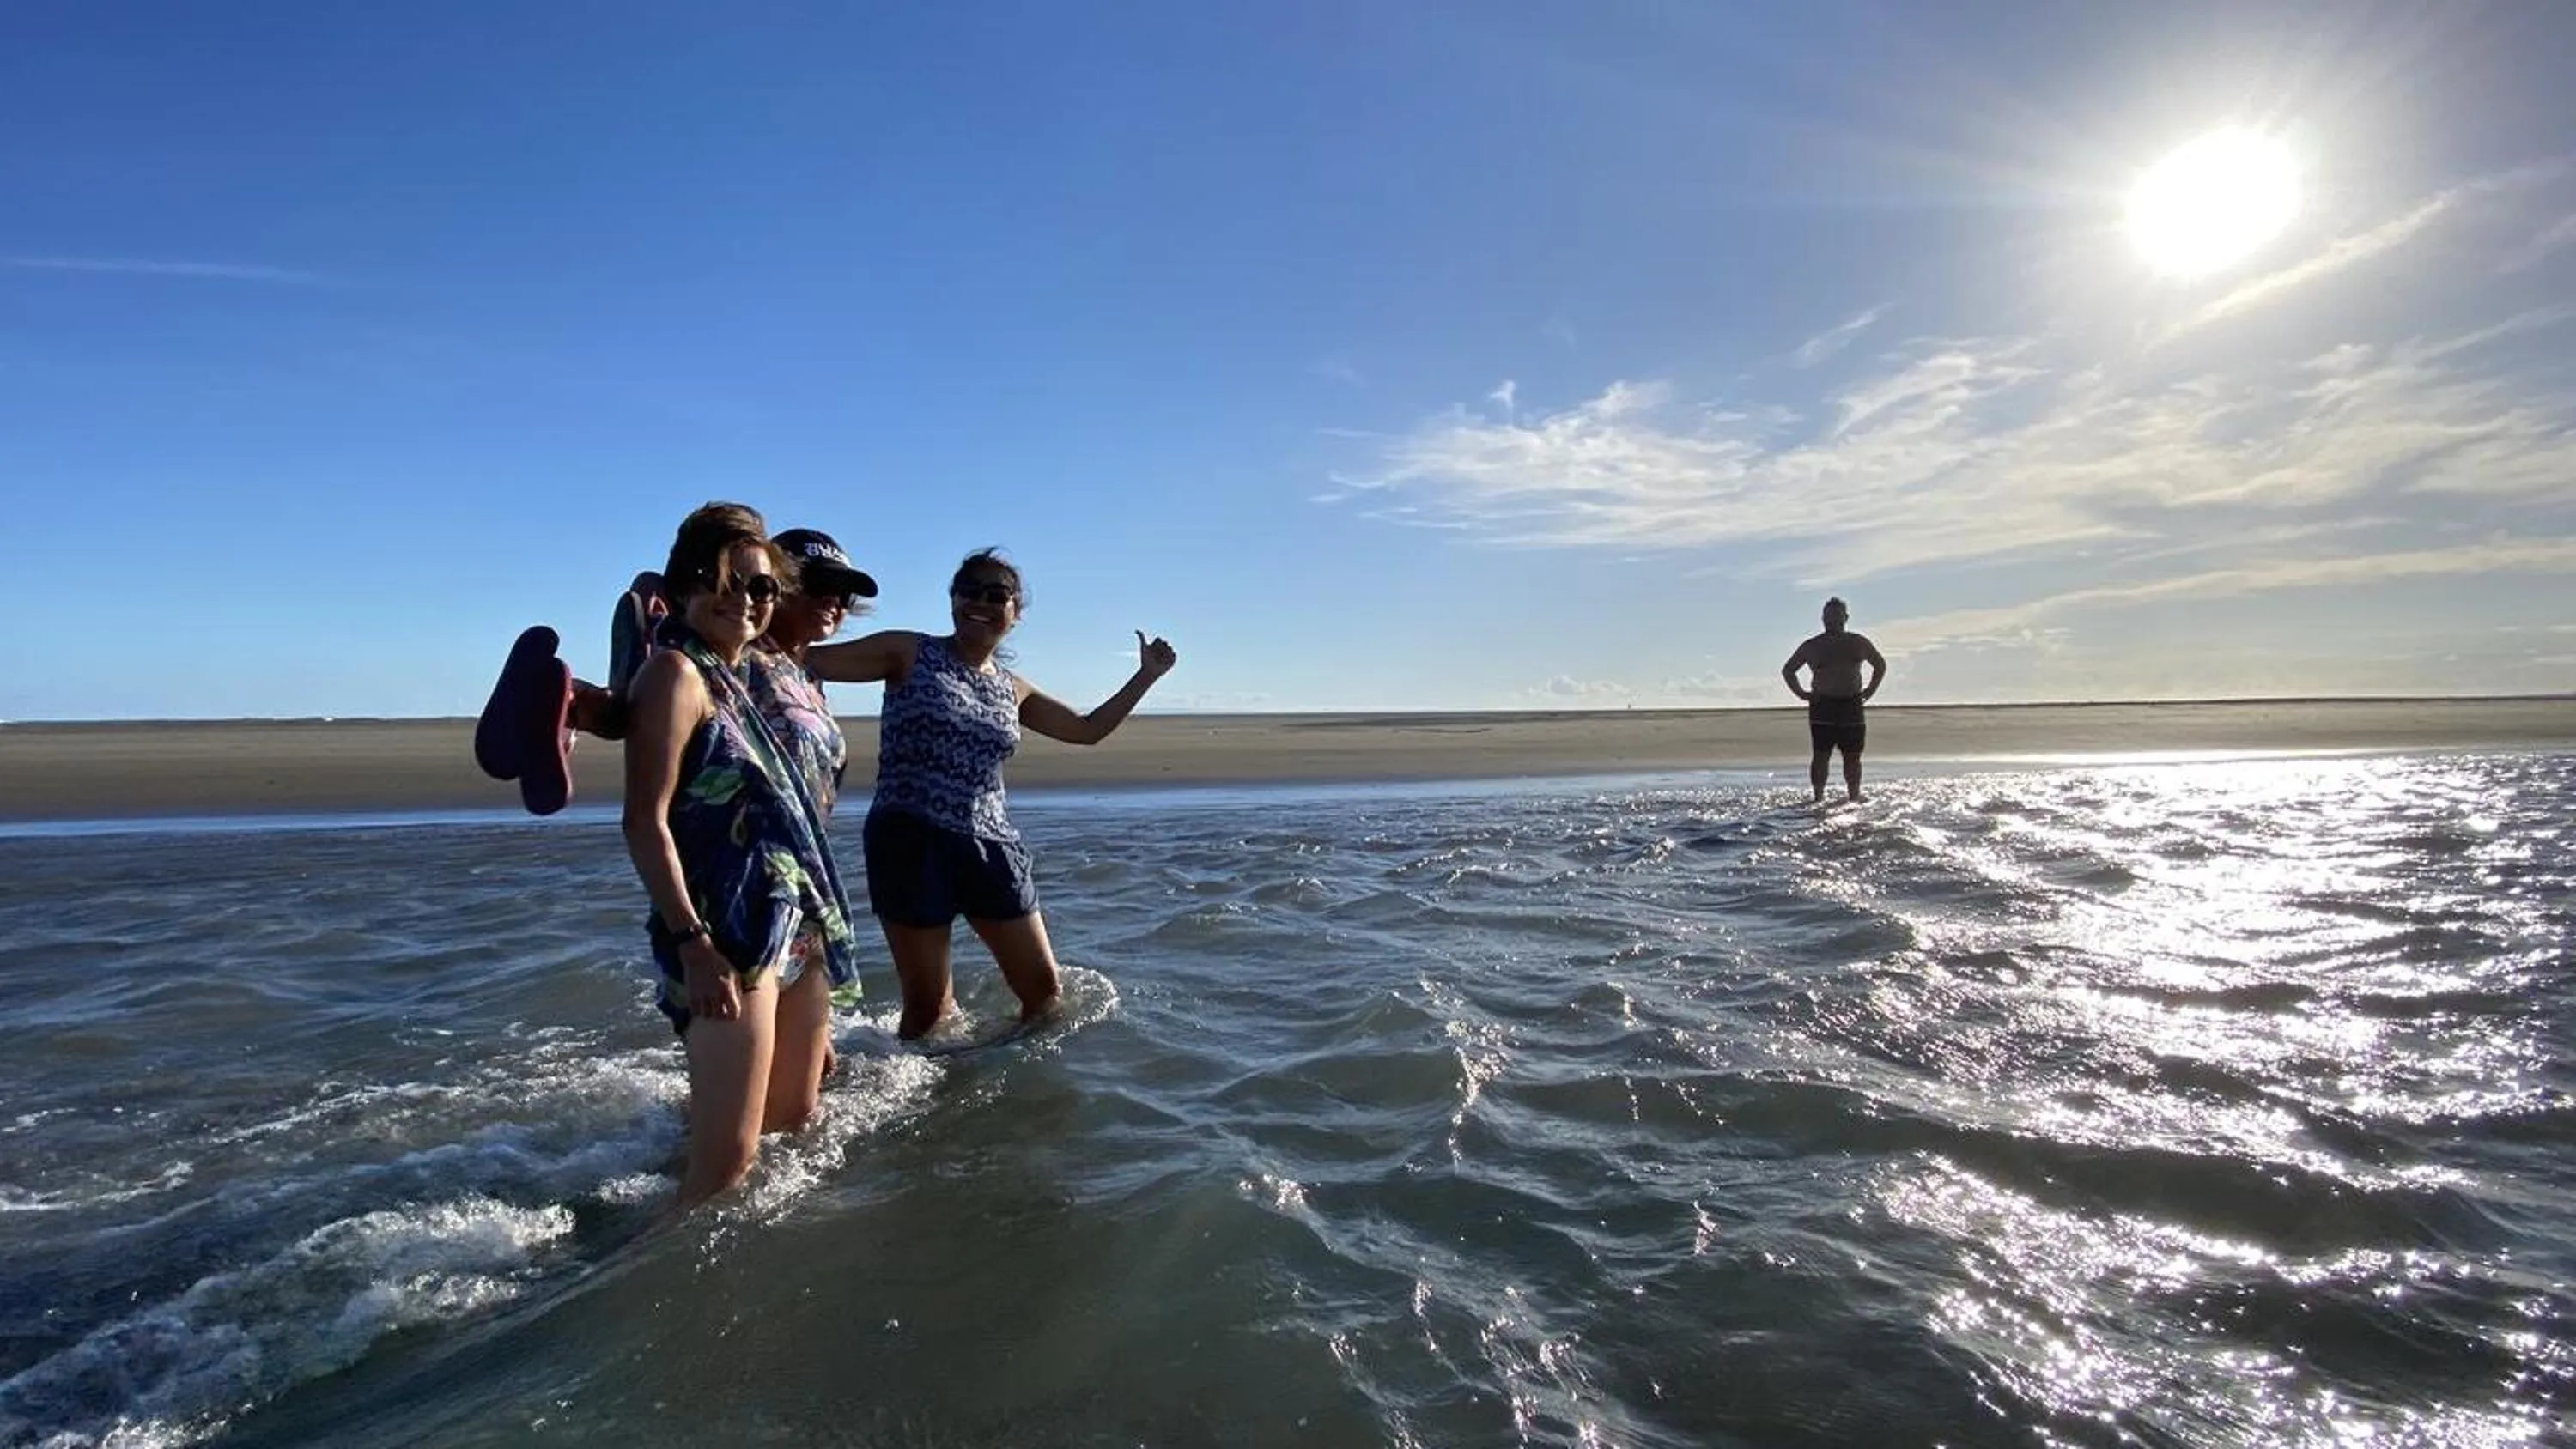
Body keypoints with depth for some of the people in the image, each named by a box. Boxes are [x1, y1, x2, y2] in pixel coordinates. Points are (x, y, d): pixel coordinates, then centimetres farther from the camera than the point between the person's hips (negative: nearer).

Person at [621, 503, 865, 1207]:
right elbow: (646, 822, -16)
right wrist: (691, 942, -23)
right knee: (729, 1156, -8)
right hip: (729, 930, -9)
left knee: (796, 1115, 19)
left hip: (795, 921, 9)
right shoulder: (676, 673, -9)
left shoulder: (743, 674, 16)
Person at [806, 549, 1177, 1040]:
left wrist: (1146, 676, 23)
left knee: (1045, 991, 9)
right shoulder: (910, 654, 2)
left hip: (992, 848, 5)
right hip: (911, 845, -5)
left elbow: (1089, 729, 25)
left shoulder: (1014, 690, 15)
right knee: (929, 1008, 0)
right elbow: (808, 659, -4)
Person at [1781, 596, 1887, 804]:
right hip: (1822, 707, -2)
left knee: (1852, 756, 4)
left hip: (1851, 706, 2)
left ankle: (1854, 795, 12)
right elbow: (1787, 670, 16)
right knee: (1821, 755, -6)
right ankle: (1819, 797, -3)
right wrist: (1801, 693, 3)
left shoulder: (1859, 643, 12)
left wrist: (1870, 690, 13)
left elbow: (1881, 665, 26)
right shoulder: (1812, 646, 7)